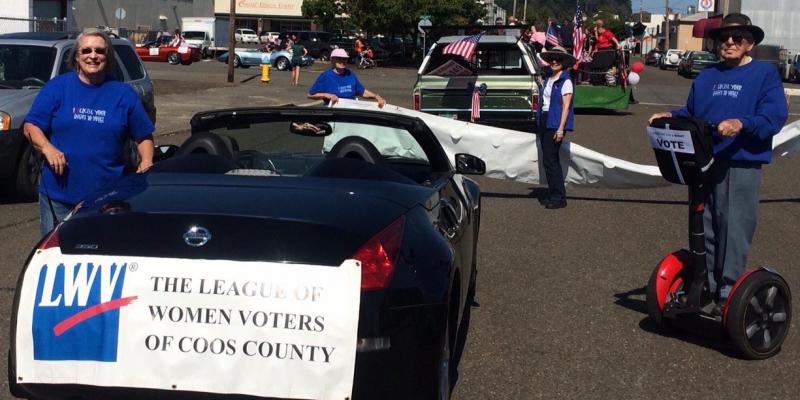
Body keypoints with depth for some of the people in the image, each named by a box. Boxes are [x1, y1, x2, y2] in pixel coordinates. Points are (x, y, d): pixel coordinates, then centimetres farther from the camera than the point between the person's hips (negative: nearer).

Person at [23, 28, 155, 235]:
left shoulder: (124, 94, 6)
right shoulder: (57, 87, 4)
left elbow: (144, 136, 11)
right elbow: (30, 126, 2)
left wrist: (146, 163, -8)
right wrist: (47, 148, -17)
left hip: (108, 196, 0)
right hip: (59, 193, 0)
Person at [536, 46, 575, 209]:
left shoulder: (565, 81, -8)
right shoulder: (548, 79, 15)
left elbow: (566, 107, -13)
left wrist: (560, 129, -18)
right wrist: (539, 124, 14)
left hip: (555, 124, -8)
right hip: (544, 122, 8)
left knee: (550, 160, -10)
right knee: (549, 160, 11)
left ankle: (559, 198, -5)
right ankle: (553, 195, 19)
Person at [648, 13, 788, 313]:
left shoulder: (765, 74, -3)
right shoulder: (706, 77, 15)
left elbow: (774, 116, -14)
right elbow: (691, 113, 21)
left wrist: (741, 124, -30)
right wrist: (671, 117, 0)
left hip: (742, 167, -5)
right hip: (704, 163, 6)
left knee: (734, 230, -3)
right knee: (705, 229, 12)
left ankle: (728, 292, 6)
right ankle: (704, 285, 24)